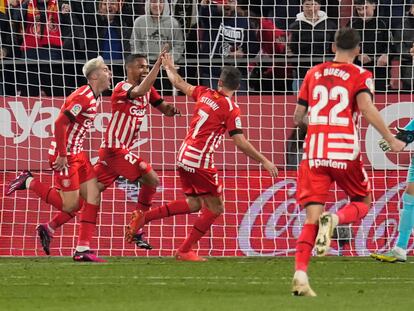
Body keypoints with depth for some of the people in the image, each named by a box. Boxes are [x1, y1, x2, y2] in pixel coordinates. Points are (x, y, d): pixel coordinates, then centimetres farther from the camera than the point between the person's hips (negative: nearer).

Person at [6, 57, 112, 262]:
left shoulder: (96, 98, 10)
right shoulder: (83, 97, -20)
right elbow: (60, 123, -23)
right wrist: (62, 155, -21)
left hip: (77, 153, 9)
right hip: (65, 154, -9)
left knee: (94, 197, 1)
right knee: (70, 205, -7)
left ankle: (82, 249, 2)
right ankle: (28, 182, 8)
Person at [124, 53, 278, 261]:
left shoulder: (205, 94, 6)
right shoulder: (231, 109, -11)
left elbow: (180, 84, 23)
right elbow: (240, 142, -13)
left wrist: (170, 68, 43)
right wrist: (264, 161, -7)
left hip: (184, 156, 8)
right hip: (200, 160, -8)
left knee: (194, 203, 19)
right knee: (215, 208, 4)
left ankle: (144, 216, 11)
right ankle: (185, 251, 4)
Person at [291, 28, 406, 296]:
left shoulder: (313, 74, 14)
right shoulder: (360, 75, 2)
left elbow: (298, 118, 17)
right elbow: (365, 106, -16)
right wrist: (390, 139, -12)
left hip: (314, 153, 3)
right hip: (345, 153, -3)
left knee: (312, 217, 1)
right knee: (362, 204, 19)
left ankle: (300, 274, -17)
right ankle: (334, 220, -15)